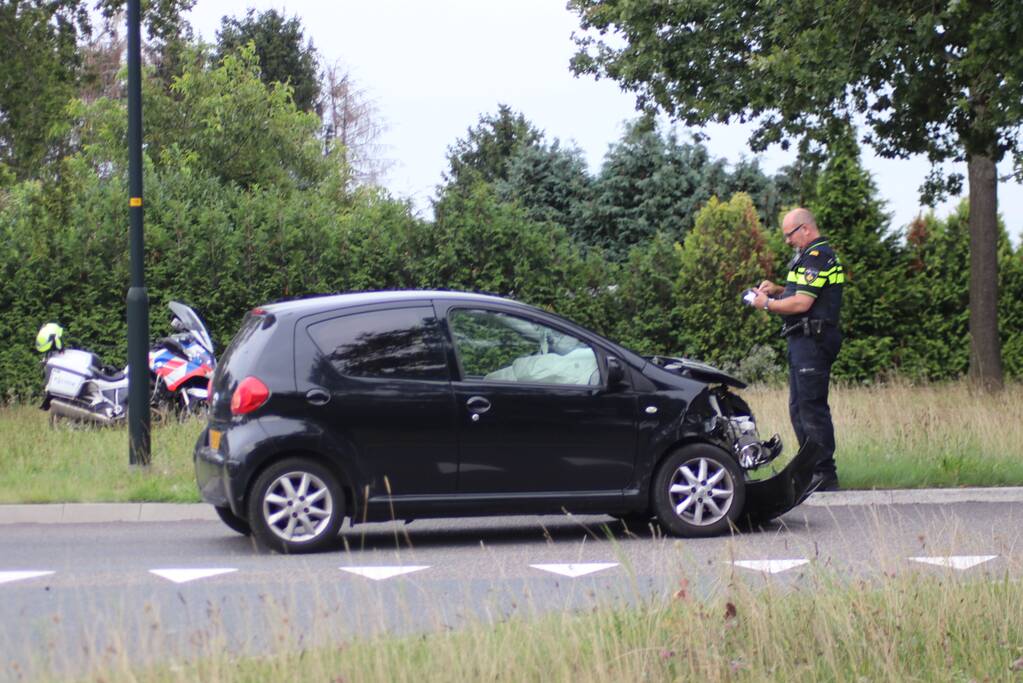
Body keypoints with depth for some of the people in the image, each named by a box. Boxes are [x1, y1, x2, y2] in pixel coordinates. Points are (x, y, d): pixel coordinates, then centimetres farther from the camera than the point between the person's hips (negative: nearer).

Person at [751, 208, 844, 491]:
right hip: (805, 341, 11)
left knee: (812, 406, -10)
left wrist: (768, 304, -8)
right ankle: (812, 468, 16)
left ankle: (825, 474, -9)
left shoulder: (816, 257, -14)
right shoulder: (820, 255, 20)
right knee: (799, 407, 13)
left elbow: (802, 303, -20)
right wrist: (778, 290, 13)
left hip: (812, 340, -11)